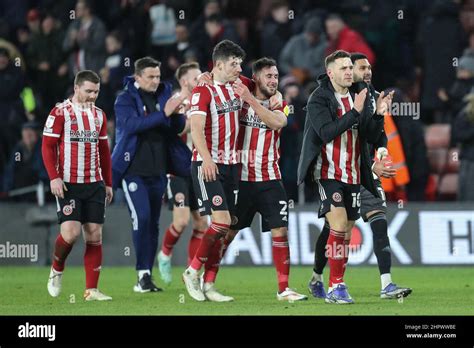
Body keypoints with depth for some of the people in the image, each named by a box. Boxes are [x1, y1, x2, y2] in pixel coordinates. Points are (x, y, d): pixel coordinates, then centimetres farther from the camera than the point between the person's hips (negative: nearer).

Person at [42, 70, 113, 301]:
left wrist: (108, 183, 17)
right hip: (68, 184, -5)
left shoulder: (98, 115, 13)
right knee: (71, 231, -15)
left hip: (94, 184, 5)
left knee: (94, 235, 0)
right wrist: (54, 178, -15)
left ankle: (91, 290, 2)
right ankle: (57, 270, 14)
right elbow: (47, 146, -6)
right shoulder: (60, 112, -4)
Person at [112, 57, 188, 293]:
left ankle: (146, 277, 12)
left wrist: (176, 113, -18)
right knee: (141, 218, -17)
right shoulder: (125, 99, -5)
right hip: (134, 170, -5)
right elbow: (132, 125, -22)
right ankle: (143, 274, -12)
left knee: (153, 223, 6)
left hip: (158, 171, 5)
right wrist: (163, 114, -29)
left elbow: (177, 128, 4)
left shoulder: (164, 95, 9)